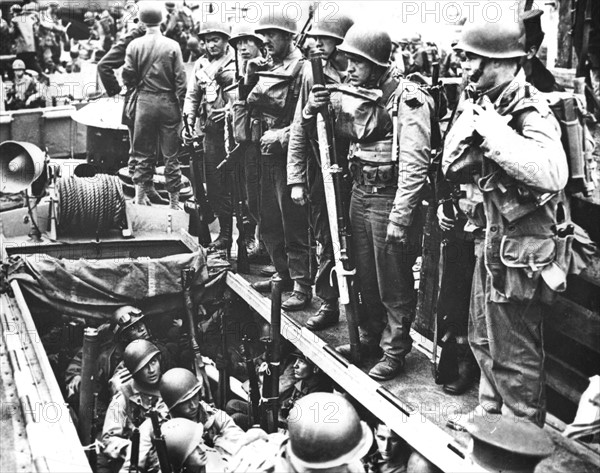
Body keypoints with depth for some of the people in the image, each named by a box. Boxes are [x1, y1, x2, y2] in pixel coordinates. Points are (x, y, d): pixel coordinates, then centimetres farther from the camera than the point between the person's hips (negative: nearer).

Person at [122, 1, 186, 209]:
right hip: (169, 102, -1)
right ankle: (174, 202, 10)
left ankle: (141, 197, 9)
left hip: (145, 101, 1)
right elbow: (180, 80, -6)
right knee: (171, 154, 6)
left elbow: (128, 77, -3)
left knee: (143, 153, 11)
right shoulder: (173, 46, -5)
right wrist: (181, 106, 2)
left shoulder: (135, 45, -2)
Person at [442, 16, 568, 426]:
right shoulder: (482, 102, 5)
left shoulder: (530, 112, -21)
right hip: (489, 242, 9)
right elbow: (452, 167, 4)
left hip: (516, 249, -9)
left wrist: (494, 131, -33)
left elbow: (553, 173, -39)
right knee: (484, 341, 23)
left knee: (513, 354, 5)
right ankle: (491, 417, 42)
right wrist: (471, 122, -11)